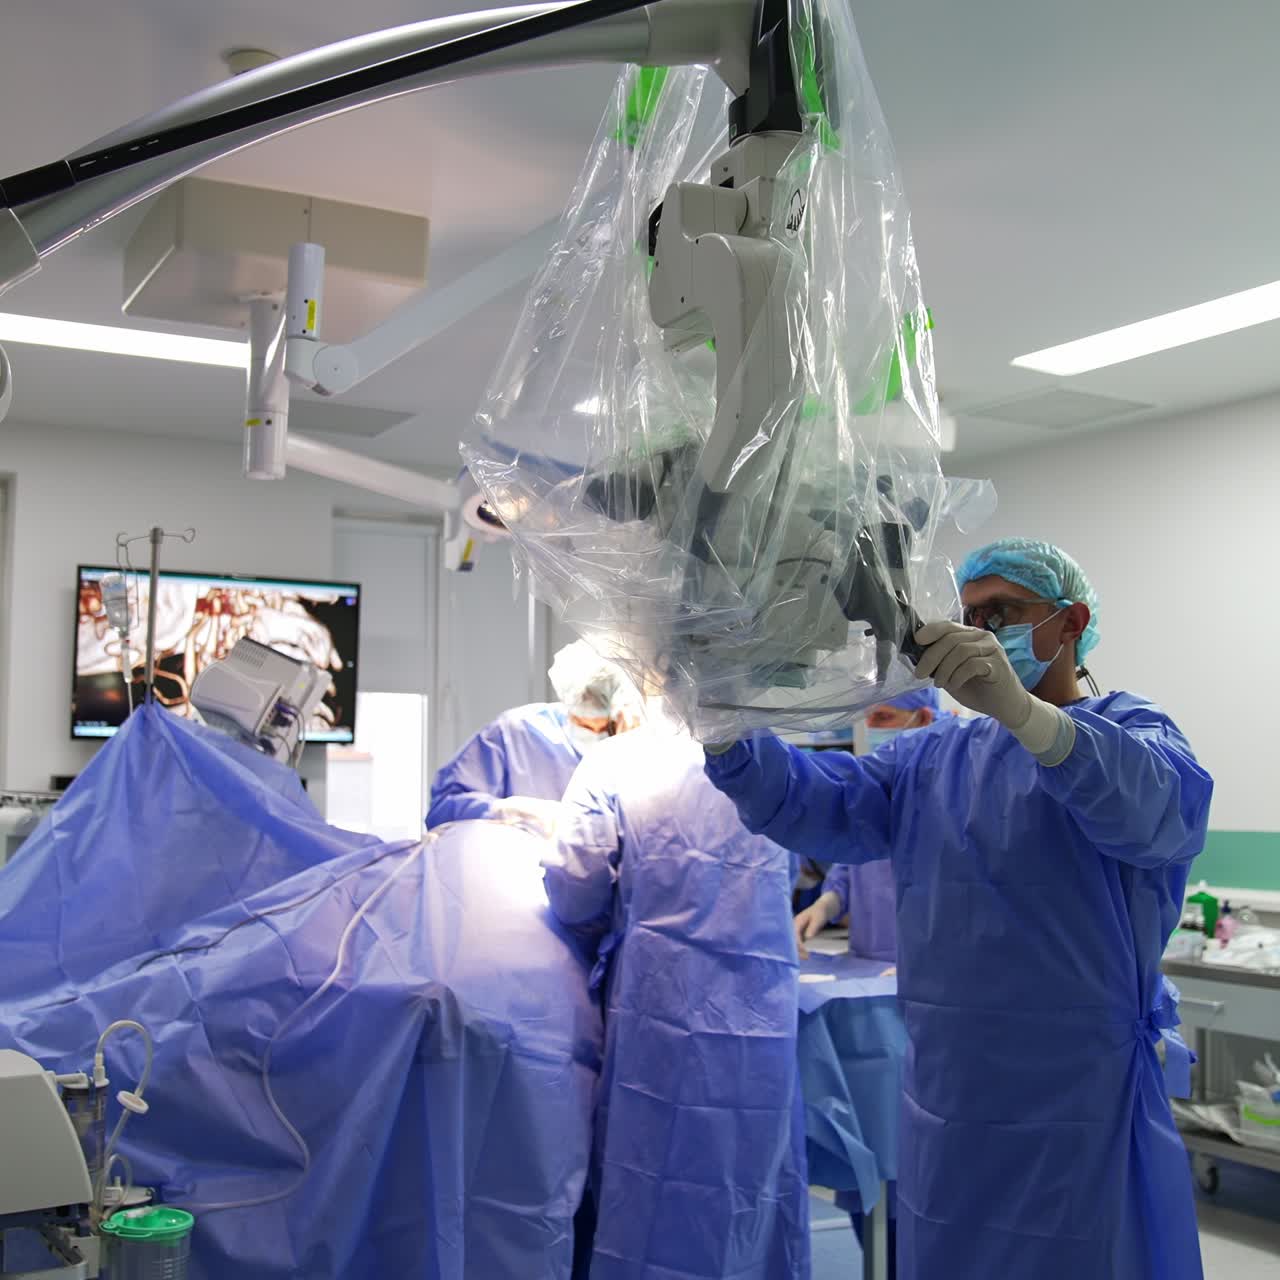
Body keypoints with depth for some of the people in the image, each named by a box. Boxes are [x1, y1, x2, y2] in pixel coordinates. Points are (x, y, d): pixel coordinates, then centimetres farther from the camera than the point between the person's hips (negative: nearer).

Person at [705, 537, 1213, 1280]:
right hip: (947, 1105, 6)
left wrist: (1018, 709, -47)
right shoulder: (933, 761, 13)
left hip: (1082, 1109, -5)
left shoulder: (1133, 734, -5)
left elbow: (1152, 803, -29)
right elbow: (812, 802, 1)